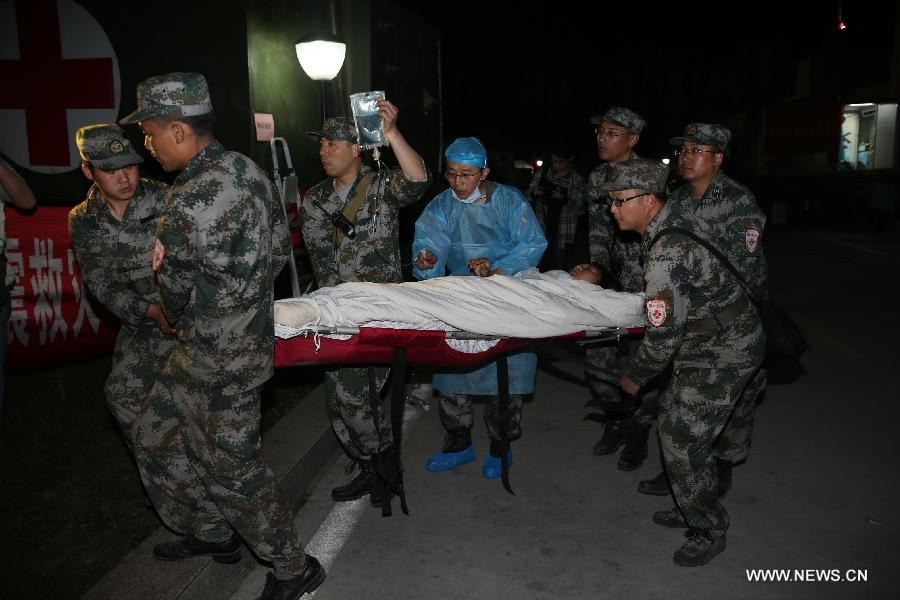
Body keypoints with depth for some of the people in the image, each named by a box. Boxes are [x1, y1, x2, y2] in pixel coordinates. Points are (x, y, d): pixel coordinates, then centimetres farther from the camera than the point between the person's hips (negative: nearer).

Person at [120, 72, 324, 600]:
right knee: (155, 435, 23)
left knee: (231, 466, 7)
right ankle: (213, 533, 40)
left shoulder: (187, 205, -26)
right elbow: (282, 247, 10)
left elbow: (178, 297, -15)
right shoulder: (249, 170, 1)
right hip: (250, 335, 9)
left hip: (218, 359, -9)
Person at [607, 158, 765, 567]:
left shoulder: (668, 253, -30)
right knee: (676, 424, 17)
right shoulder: (679, 220, 1)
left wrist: (635, 377, -10)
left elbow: (664, 334, -25)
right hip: (723, 341, 10)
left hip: (723, 355, -10)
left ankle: (707, 533, 15)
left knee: (683, 439, -5)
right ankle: (694, 509, 35)